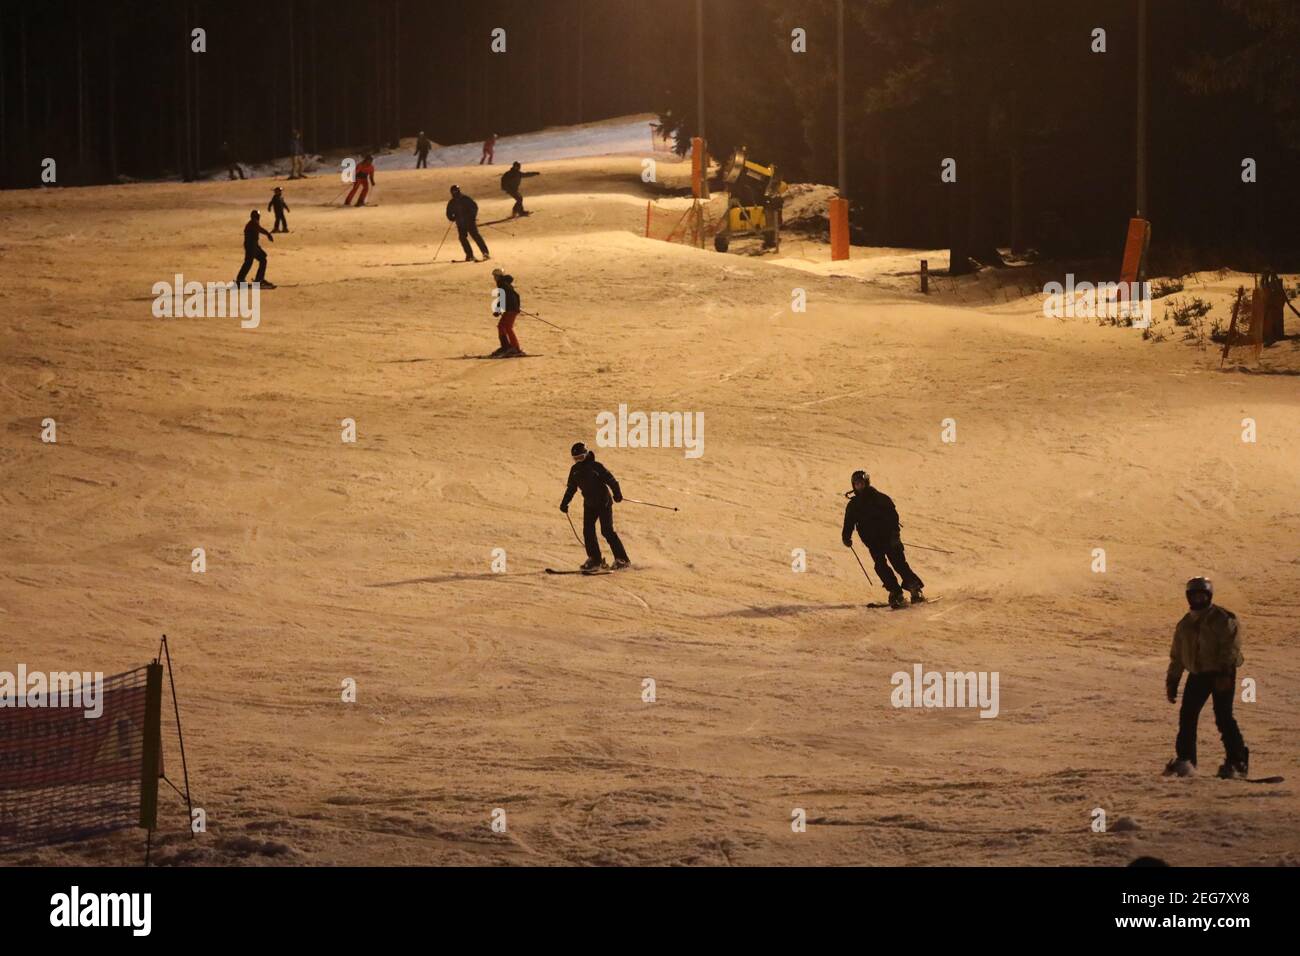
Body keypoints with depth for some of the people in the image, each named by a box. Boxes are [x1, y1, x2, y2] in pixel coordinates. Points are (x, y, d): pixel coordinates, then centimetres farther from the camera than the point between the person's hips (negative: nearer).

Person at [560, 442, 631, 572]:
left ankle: (622, 559, -4)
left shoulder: (596, 466, -15)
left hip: (603, 503, -6)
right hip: (589, 504, 6)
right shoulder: (575, 470, 4)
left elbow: (611, 480, -17)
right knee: (588, 531, -3)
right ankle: (594, 560, 6)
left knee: (607, 531, -10)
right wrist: (565, 503, 7)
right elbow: (571, 488, 15)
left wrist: (617, 493, -30)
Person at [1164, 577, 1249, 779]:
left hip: (1221, 674, -6)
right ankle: (1185, 760, 12)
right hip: (1197, 675, 6)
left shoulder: (1223, 619, -7)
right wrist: (1172, 682, 17)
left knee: (1223, 718, -12)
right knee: (1187, 716, 2)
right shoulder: (1185, 624, 14)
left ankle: (1238, 761, -6)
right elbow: (1176, 656, 20)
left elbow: (1231, 648, -15)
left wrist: (1224, 674, -25)